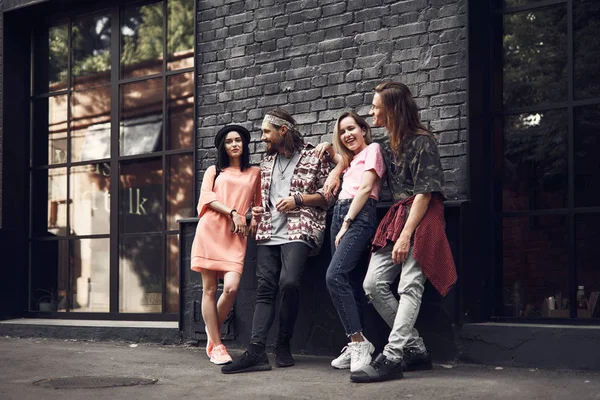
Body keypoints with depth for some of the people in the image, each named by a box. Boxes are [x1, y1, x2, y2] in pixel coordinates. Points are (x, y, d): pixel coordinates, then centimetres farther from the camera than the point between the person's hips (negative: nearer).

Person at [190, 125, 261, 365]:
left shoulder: (255, 173, 19)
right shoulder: (214, 171, 17)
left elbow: (258, 203, 20)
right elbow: (207, 197, 2)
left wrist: (255, 222, 1)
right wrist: (232, 213, -9)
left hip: (235, 236, 0)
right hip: (210, 231, 0)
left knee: (231, 288, -16)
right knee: (209, 289, -4)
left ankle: (213, 332, 11)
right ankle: (216, 346, 3)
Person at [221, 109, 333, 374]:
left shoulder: (313, 156, 4)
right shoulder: (267, 162, 23)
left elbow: (327, 195, 2)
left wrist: (298, 199, -9)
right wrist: (257, 210, 13)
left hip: (298, 231, -6)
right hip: (268, 234, 6)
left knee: (289, 282, -25)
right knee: (264, 289, -6)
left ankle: (283, 345, -6)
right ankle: (256, 351, -15)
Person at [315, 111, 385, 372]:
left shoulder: (372, 149, 3)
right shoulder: (352, 159, 26)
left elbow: (365, 188, -7)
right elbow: (339, 160, 49)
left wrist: (346, 224, -13)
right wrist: (329, 148, 26)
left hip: (360, 216, -9)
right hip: (340, 213, 9)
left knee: (335, 275, -22)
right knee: (346, 280, 2)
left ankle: (358, 341, -22)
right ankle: (355, 344, 2)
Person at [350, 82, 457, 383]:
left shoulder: (422, 141, -10)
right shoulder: (395, 142, 16)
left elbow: (424, 193, -14)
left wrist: (406, 236, -19)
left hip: (421, 219, -9)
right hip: (397, 217, 9)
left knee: (409, 287, -13)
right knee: (373, 285, 1)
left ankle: (392, 358, -17)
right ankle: (416, 350, 7)